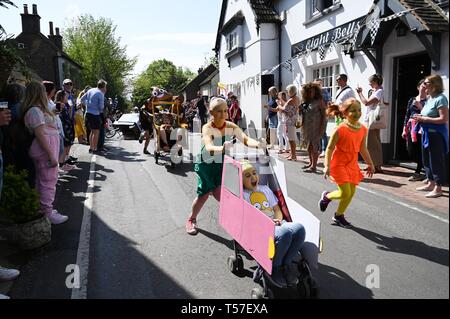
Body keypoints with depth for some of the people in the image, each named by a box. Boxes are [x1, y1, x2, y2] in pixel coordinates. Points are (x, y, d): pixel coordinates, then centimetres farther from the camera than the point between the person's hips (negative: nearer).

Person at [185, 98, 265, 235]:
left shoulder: (231, 126, -14)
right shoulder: (207, 128, -25)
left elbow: (246, 139, -29)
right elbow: (209, 147, -43)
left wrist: (257, 144, -52)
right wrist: (222, 149, -65)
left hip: (222, 163, 3)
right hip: (206, 164, -3)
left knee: (218, 193, -7)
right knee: (204, 193, 0)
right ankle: (191, 220, 24)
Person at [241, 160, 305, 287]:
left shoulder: (265, 189, 26)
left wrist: (278, 220, 0)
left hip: (276, 224, 5)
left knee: (299, 228, -29)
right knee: (285, 233, -37)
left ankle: (286, 264, -12)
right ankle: (274, 268, -13)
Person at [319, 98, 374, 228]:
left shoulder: (363, 129, 1)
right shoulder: (340, 130, -17)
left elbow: (363, 149, 13)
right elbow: (330, 148, -15)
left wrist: (370, 164, 15)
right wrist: (327, 166, -22)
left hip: (352, 164, 7)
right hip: (339, 164, -6)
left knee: (352, 192, 8)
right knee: (345, 193, -9)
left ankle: (339, 216, 27)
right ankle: (326, 196, 22)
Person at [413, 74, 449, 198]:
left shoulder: (440, 98, -14)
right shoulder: (430, 98, 13)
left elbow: (444, 119, -21)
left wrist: (424, 119, -19)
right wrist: (421, 117, 6)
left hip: (436, 134, -9)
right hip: (427, 133, 10)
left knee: (436, 160, -3)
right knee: (427, 160, 16)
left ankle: (438, 188, 6)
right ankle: (431, 184, 29)